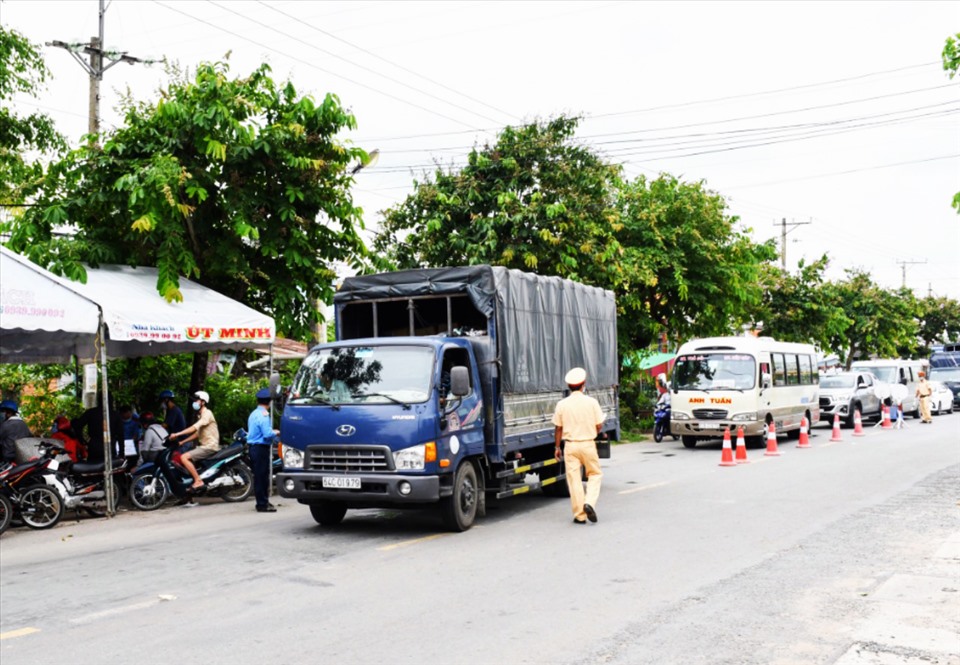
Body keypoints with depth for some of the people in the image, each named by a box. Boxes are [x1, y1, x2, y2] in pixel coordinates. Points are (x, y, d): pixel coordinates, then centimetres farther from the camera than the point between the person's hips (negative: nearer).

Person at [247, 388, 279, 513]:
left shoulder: (253, 414, 14)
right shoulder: (263, 415, -15)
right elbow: (267, 434, -22)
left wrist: (271, 432, 21)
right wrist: (275, 433, -3)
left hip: (253, 447, 9)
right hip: (261, 448, -9)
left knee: (259, 476, 14)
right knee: (262, 476, -6)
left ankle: (263, 501, 22)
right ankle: (262, 504, -3)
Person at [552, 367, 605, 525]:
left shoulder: (562, 404, -4)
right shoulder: (591, 402, -7)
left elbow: (558, 428, 1)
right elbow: (599, 426, -4)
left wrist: (557, 447, 12)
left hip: (570, 445, 1)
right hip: (588, 444, -1)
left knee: (574, 479, 6)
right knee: (595, 474, 16)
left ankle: (579, 515, 8)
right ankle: (589, 503, -6)